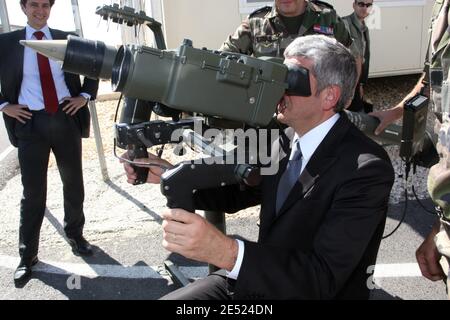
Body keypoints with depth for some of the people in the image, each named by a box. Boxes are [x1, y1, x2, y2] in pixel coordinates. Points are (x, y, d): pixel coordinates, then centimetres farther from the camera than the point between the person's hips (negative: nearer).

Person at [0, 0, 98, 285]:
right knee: (33, 192, 3)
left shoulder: (67, 40, 6)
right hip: (30, 123, -2)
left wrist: (85, 96, 4)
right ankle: (28, 254, 17)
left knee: (74, 183, 13)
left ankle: (75, 234, 34)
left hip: (66, 119, 2)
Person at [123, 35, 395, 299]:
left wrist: (226, 252, -41)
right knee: (170, 297, 0)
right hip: (260, 278, 6)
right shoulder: (288, 138, -2)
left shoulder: (367, 169, -24)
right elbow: (236, 193, 9)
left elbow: (323, 280, -29)